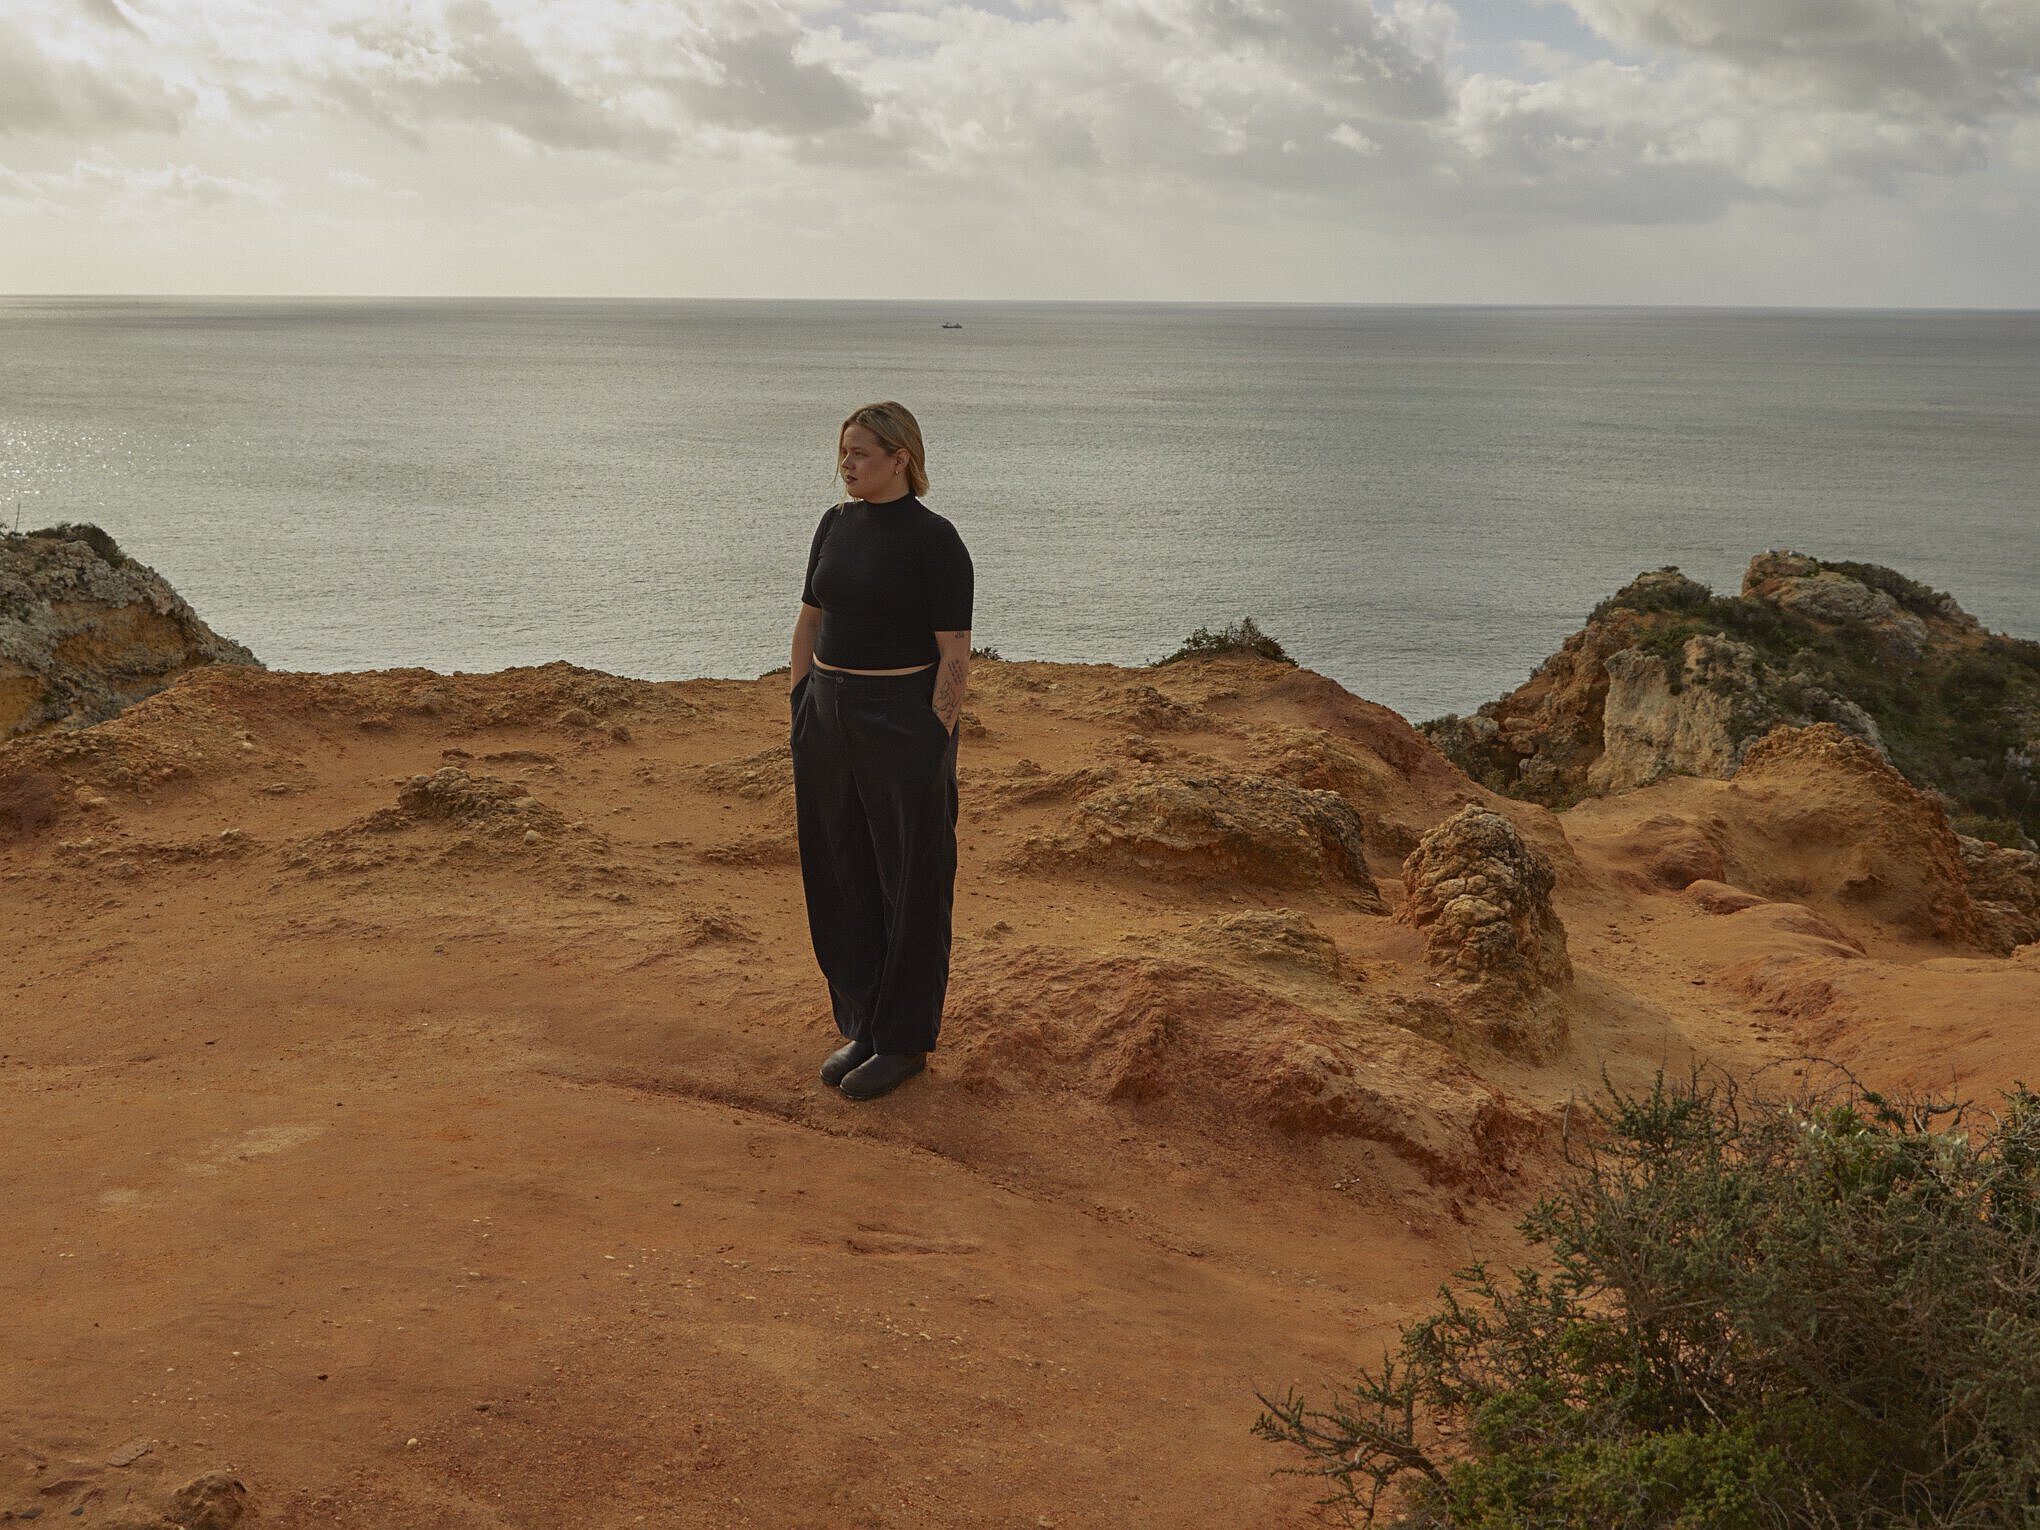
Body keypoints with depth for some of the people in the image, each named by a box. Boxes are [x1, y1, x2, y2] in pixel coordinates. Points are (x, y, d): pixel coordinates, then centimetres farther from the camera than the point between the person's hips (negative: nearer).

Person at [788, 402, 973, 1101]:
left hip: (903, 721, -7)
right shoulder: (836, 523, 9)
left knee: (910, 886, 4)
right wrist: (801, 717, 10)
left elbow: (954, 655, -13)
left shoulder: (934, 540, -11)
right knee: (840, 880, 13)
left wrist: (933, 749, -16)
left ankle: (905, 1041, 16)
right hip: (829, 717, 7)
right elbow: (808, 623, 15)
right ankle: (863, 1027, 27)